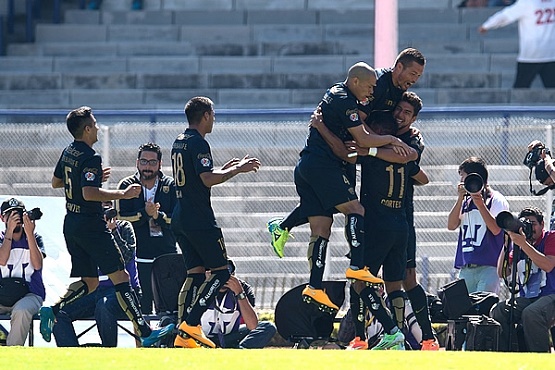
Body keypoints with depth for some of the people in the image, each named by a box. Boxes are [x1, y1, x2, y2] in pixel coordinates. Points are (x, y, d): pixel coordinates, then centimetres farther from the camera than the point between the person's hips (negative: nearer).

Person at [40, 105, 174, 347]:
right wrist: (122, 194, -22)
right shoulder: (90, 158, -17)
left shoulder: (68, 153, 11)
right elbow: (89, 193, -27)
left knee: (89, 282, 14)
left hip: (71, 224, 9)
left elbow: (55, 182, 26)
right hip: (90, 224, -9)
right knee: (120, 276, -9)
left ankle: (52, 311, -5)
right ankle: (145, 333, -14)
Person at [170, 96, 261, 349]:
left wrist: (226, 168, 25)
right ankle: (190, 324, -15)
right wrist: (237, 170, -9)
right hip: (200, 220, -10)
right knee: (220, 271, -5)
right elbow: (208, 180, -21)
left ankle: (183, 336, 3)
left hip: (180, 219, 10)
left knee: (196, 272, 9)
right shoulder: (198, 143, -12)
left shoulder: (179, 143, 17)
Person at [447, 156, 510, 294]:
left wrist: (480, 205, -18)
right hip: (465, 268, 6)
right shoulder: (465, 201, 20)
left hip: (488, 267, -6)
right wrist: (460, 199, 0)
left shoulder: (497, 200, 1)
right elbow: (451, 225, 8)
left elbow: (496, 229, -11)